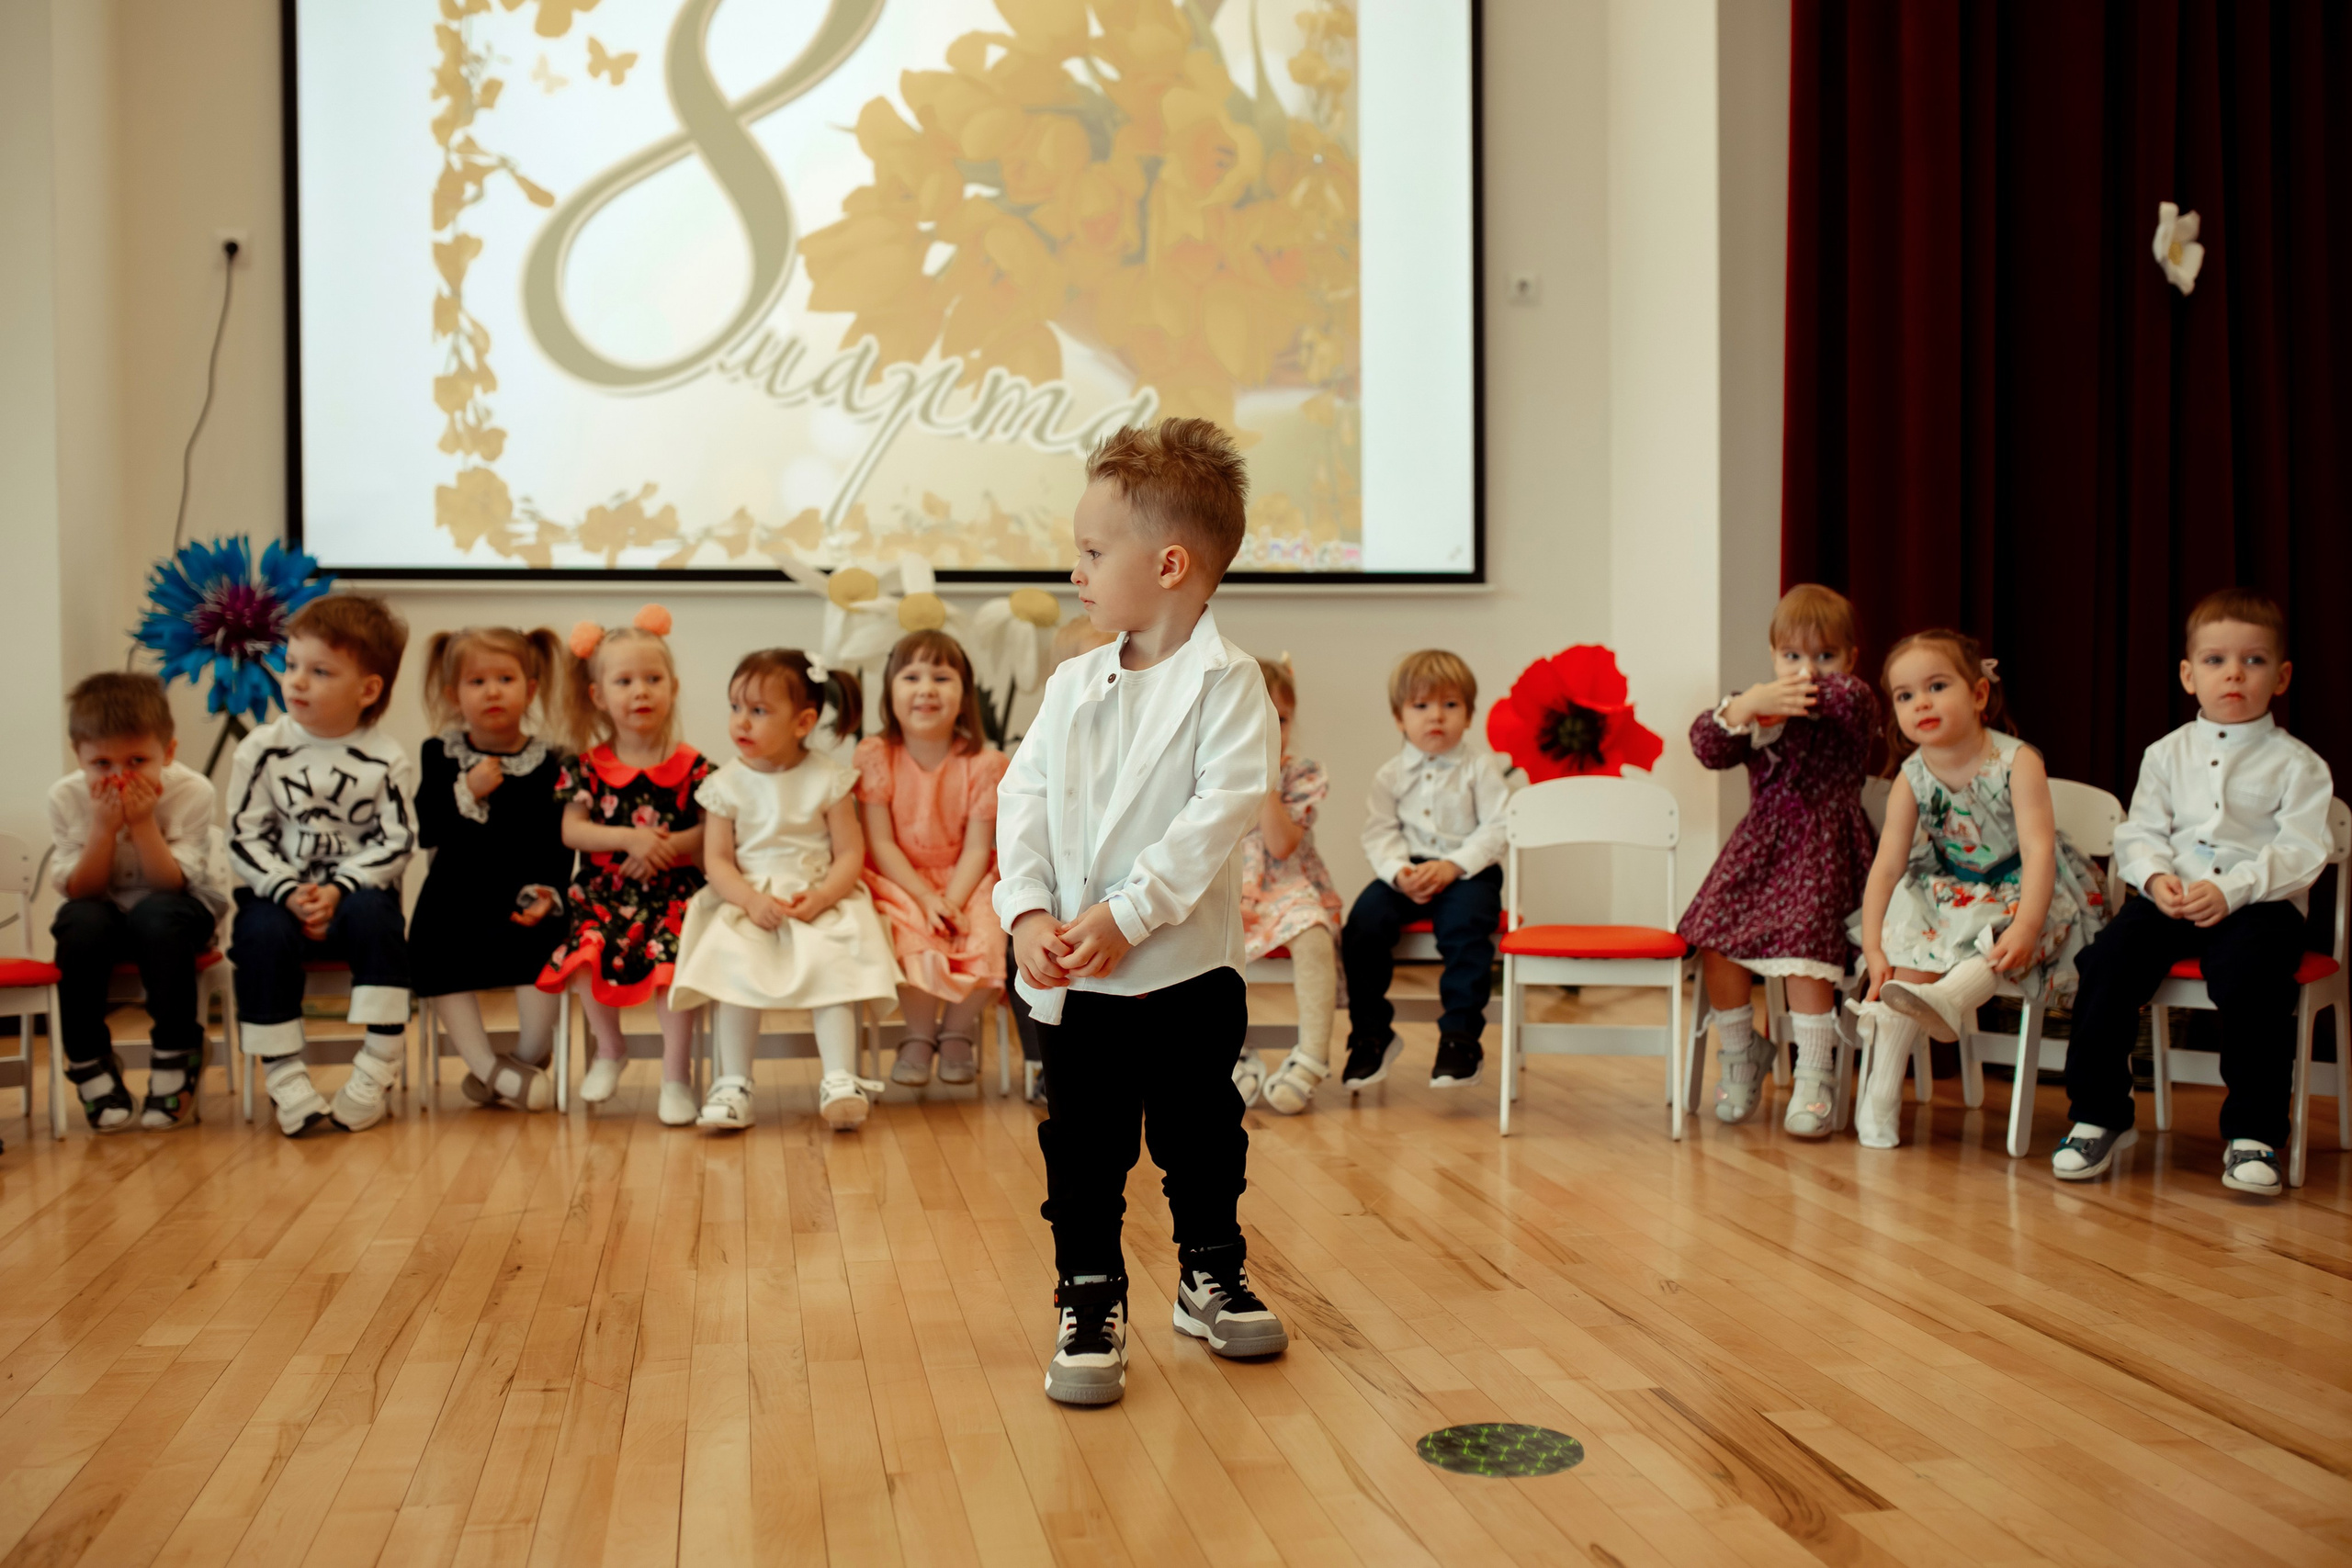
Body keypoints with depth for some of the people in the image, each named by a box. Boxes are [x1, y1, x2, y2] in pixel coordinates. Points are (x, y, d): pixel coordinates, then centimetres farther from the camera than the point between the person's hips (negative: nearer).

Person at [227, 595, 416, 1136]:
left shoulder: (386, 761, -2)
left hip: (355, 891, -1)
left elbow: (395, 843, -4)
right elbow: (245, 836, -1)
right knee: (263, 934, -30)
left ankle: (376, 1074, -25)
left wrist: (339, 889, -18)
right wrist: (289, 892, -16)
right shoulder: (262, 749, 1)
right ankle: (284, 1077, -22)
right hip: (278, 892, 1)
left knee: (374, 916, -32)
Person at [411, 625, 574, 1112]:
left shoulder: (550, 763, 2)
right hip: (458, 894, 2)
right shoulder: (439, 756, 5)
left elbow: (560, 844, -1)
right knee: (436, 960, -21)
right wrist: (467, 793, -17)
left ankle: (527, 1060, -6)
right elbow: (428, 832, -5)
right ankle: (489, 1066, -11)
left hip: (523, 901, -1)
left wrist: (548, 894, -16)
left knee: (540, 950, -27)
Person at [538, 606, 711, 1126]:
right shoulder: (588, 766, 5)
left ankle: (676, 1075, -12)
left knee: (669, 959, -27)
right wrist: (628, 837, -15)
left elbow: (710, 830, -1)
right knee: (585, 952, -24)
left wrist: (667, 847, -18)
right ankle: (610, 1050, 6)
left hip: (673, 891, -2)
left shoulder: (690, 766, 2)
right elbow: (571, 830, -1)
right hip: (603, 892, 2)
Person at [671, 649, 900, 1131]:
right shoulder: (727, 784, 3)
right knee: (735, 968, -25)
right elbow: (716, 860, 0)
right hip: (747, 904, 1)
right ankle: (734, 1082, -19)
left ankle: (839, 1079, -26)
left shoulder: (827, 779, -1)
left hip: (819, 902, -1)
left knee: (831, 965, -27)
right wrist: (752, 900, -19)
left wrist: (821, 897, -20)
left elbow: (850, 853, -2)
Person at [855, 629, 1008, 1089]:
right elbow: (880, 843, -10)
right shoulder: (875, 756, -7)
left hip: (964, 881, 1)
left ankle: (956, 1032, 5)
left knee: (986, 942, -26)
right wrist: (926, 899, -20)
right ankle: (920, 1034, 0)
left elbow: (977, 848, -8)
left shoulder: (983, 763, -5)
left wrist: (952, 902, -24)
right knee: (912, 942, -30)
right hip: (897, 882, -1)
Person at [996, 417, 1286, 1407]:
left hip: (1188, 965, -3)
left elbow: (1219, 813, -18)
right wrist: (1026, 913, -12)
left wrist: (1126, 914, -23)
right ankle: (1089, 1300, 21)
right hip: (1071, 978, 3)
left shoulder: (1227, 683, -9)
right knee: (1082, 1145, 8)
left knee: (1201, 1133, 13)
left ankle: (1212, 1276, 32)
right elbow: (1022, 798, 3)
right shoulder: (1073, 685, 6)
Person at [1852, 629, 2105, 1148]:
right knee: (1910, 953, -21)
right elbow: (1886, 865, -8)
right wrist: (1873, 948, -16)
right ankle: (1880, 1094, -20)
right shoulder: (1911, 779, -8)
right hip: (1951, 894, 3)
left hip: (2022, 893, -3)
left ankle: (1948, 998, -59)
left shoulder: (2017, 762, -19)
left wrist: (2025, 927, -40)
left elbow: (2038, 851, -26)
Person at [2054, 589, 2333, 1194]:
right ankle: (2098, 1116, -11)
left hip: (2260, 901, -3)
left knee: (2249, 972, -34)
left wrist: (2231, 891, -20)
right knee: (2111, 956, -23)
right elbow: (2139, 832, 11)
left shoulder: (2297, 764, 3)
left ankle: (2254, 1133, -19)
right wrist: (2155, 875, -11)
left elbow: (2300, 852, -6)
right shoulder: (2167, 754, 14)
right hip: (2172, 898, 3)